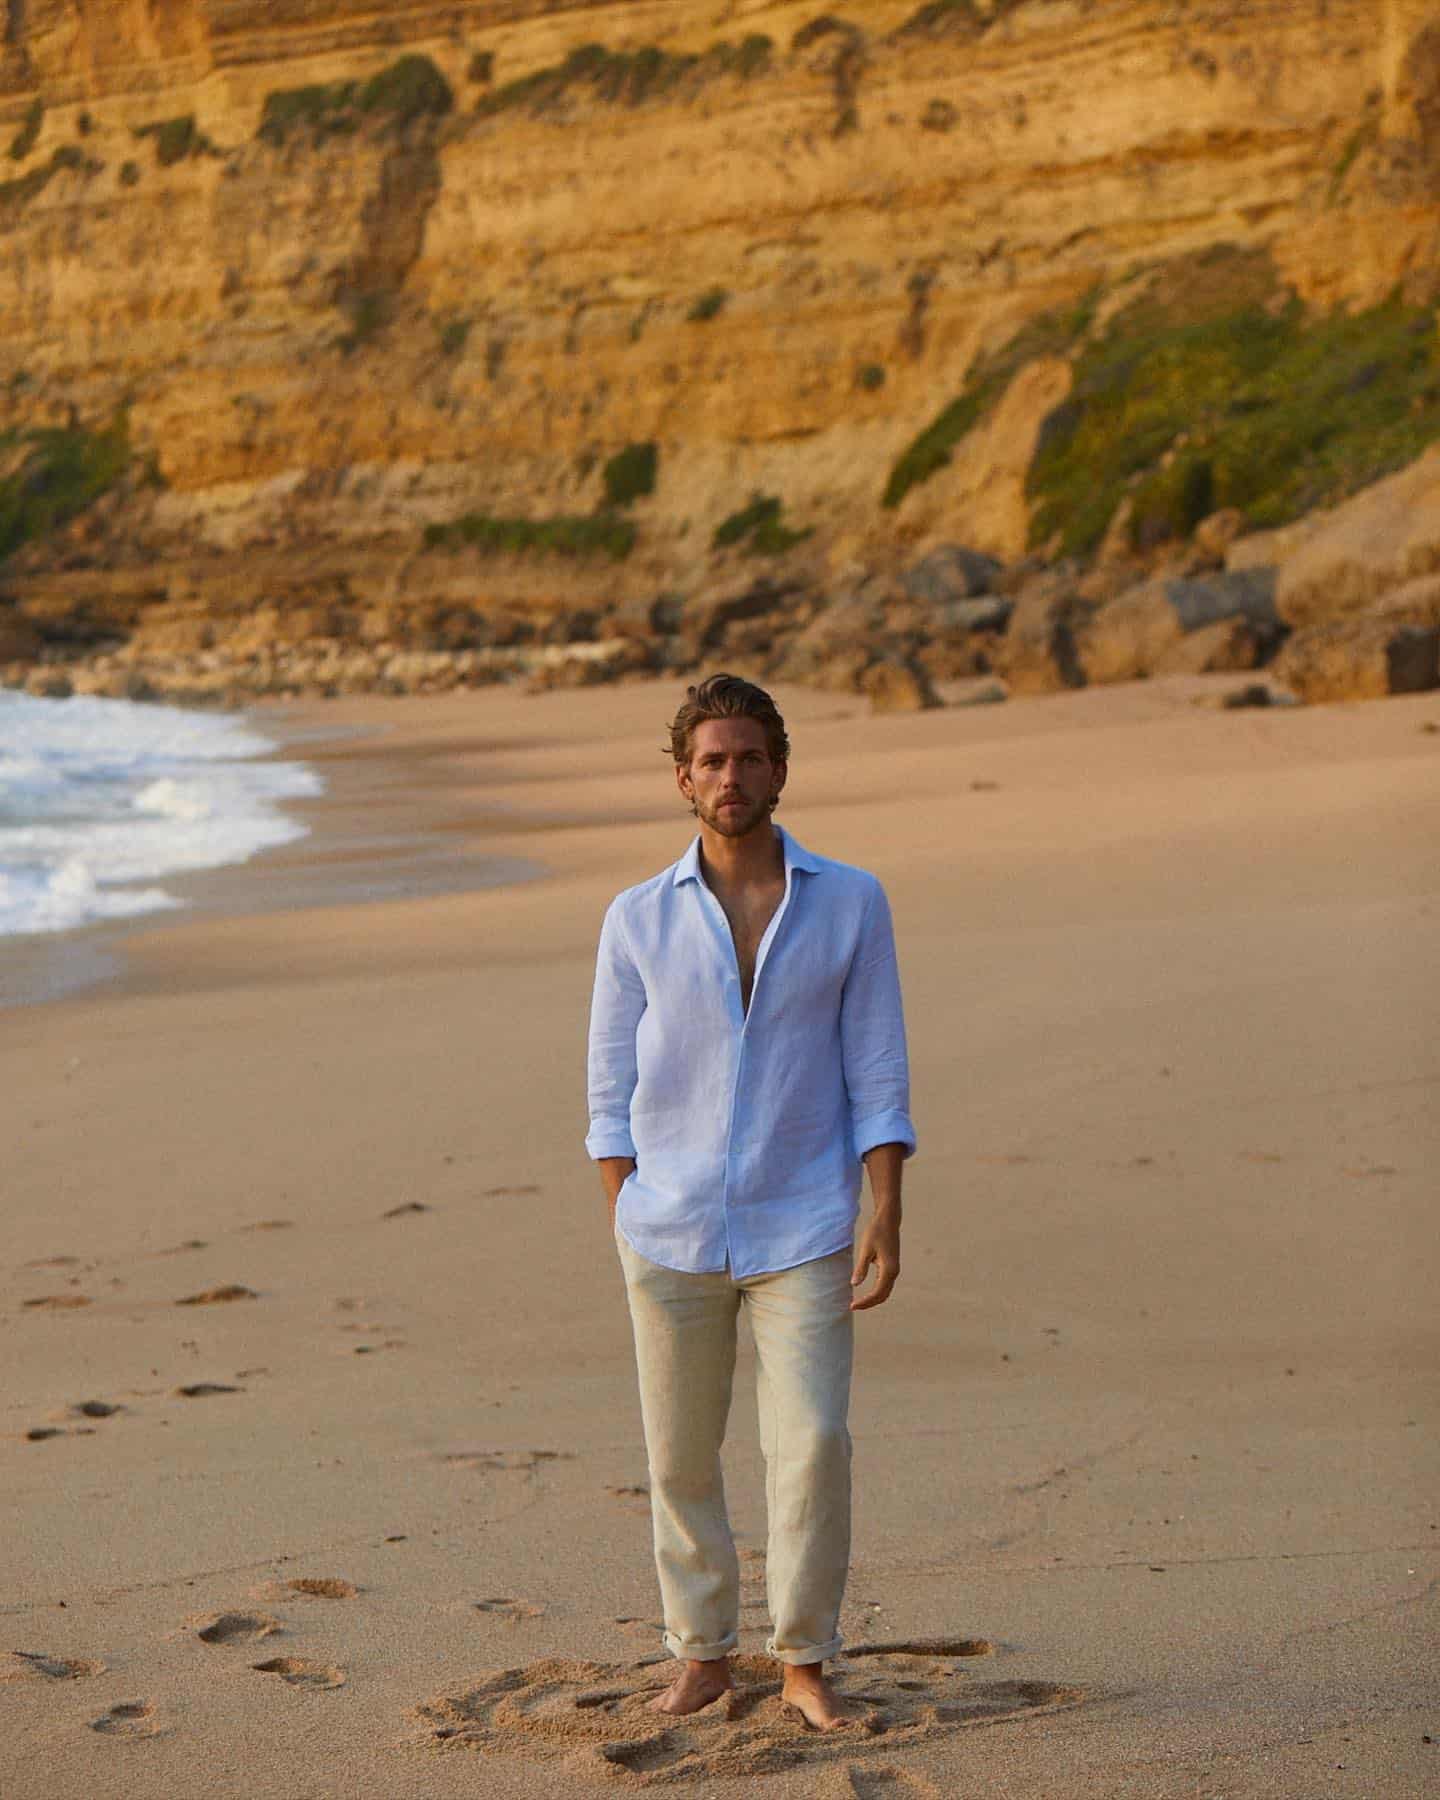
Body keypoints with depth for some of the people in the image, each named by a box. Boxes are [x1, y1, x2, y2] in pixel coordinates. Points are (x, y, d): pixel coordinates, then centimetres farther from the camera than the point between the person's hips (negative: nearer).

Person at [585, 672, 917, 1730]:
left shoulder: (851, 905, 2)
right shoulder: (639, 920, 2)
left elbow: (878, 1077, 2)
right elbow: (613, 1090, 7)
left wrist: (885, 1219, -6)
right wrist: (625, 1226, 0)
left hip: (803, 1234, -1)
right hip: (672, 1235, 1)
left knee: (813, 1444, -7)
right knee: (680, 1457, 7)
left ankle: (806, 1663, 7)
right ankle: (703, 1652, 22)